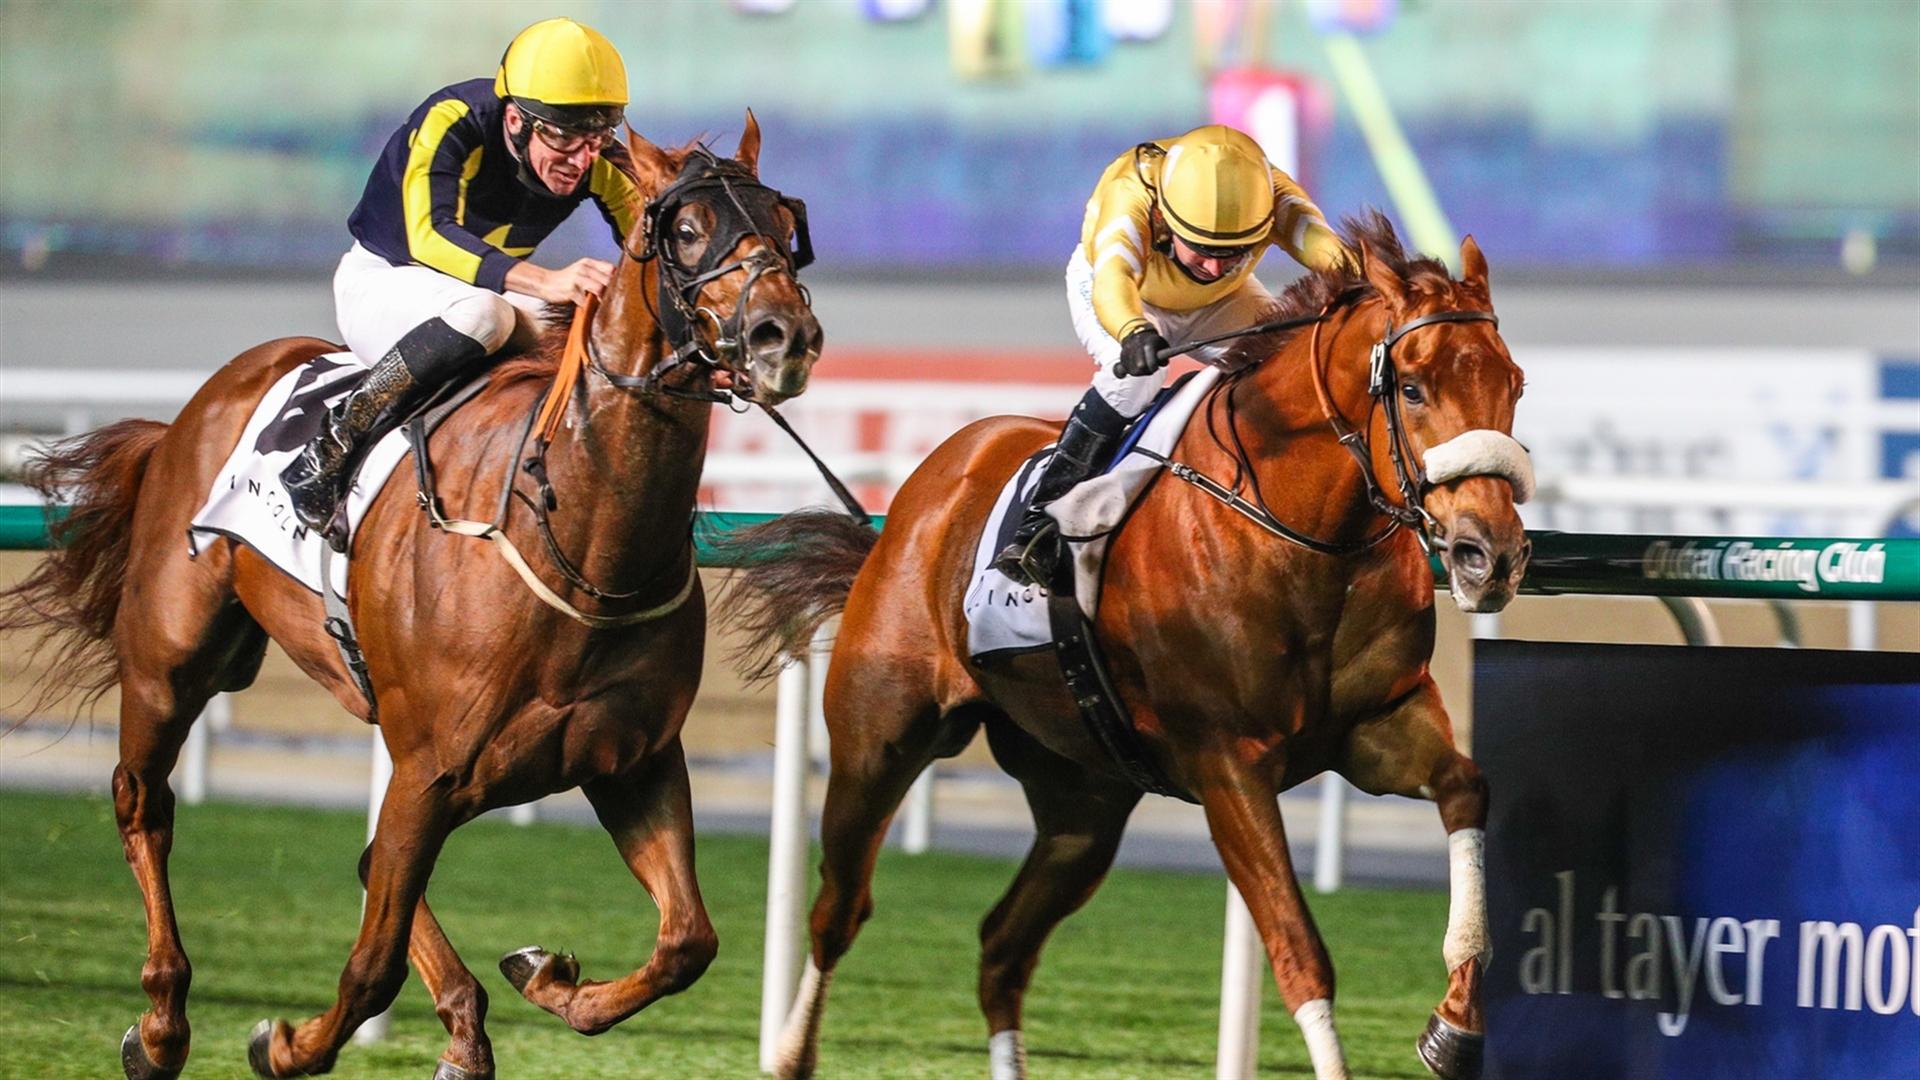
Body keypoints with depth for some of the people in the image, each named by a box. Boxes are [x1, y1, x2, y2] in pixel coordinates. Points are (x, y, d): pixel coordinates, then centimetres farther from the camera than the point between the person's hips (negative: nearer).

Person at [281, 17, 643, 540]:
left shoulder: (600, 161, -12)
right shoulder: (453, 125, -29)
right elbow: (428, 234, -43)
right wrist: (544, 282, -57)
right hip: (380, 281, -6)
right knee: (480, 312, -39)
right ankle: (332, 449, -29)